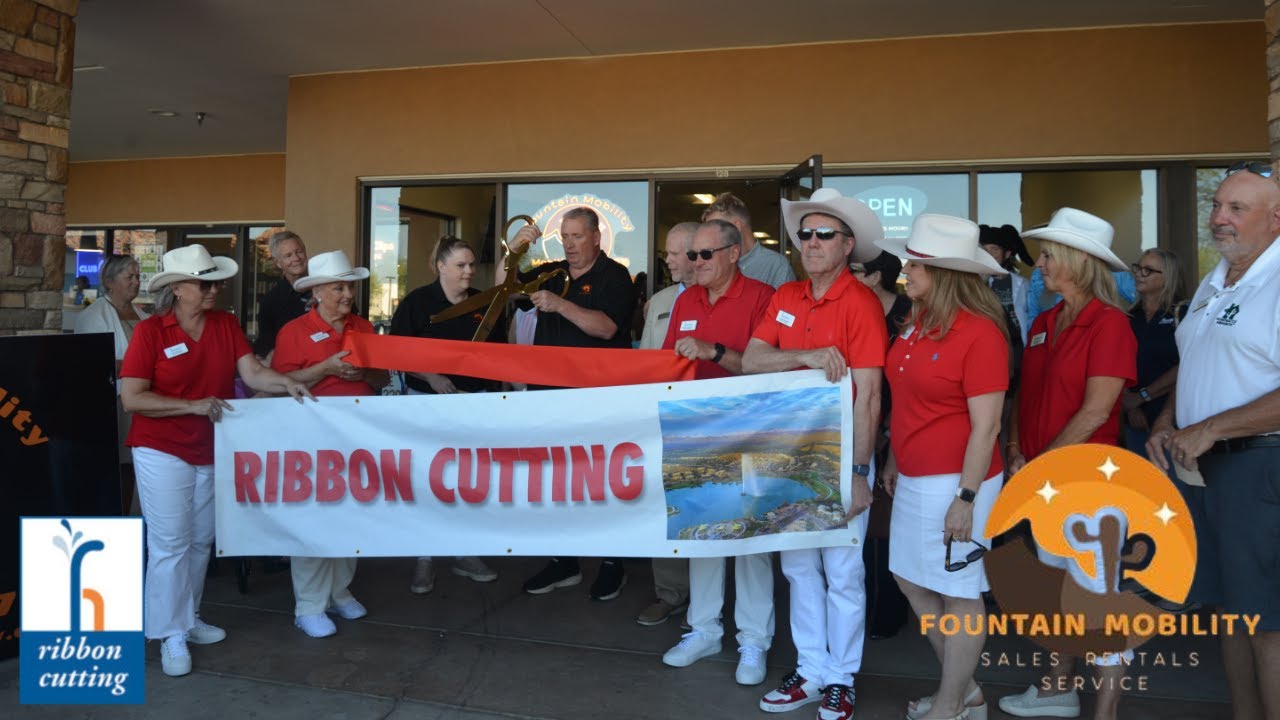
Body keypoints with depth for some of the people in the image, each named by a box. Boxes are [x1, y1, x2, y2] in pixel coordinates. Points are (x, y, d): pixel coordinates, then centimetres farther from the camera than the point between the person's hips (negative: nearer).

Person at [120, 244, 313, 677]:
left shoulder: (226, 324, 0)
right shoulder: (150, 331, -13)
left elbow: (252, 372, -9)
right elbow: (131, 398, -16)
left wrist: (286, 383, -28)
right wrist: (193, 405, -24)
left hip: (211, 451, 5)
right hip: (162, 451, -5)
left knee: (201, 541, 15)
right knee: (170, 544, -1)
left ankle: (188, 619, 31)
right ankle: (170, 635, 11)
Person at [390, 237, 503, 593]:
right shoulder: (416, 302, -5)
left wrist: (492, 384, 1)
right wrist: (433, 378, -20)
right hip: (428, 399, -3)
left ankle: (466, 554, 21)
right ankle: (424, 560, 13)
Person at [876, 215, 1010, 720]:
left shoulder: (980, 332, -17)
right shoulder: (916, 323, 7)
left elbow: (986, 426, -18)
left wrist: (966, 498, -18)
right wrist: (894, 461, 17)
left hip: (956, 482, -9)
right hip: (915, 479, 9)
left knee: (958, 593, 6)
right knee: (912, 582, 17)